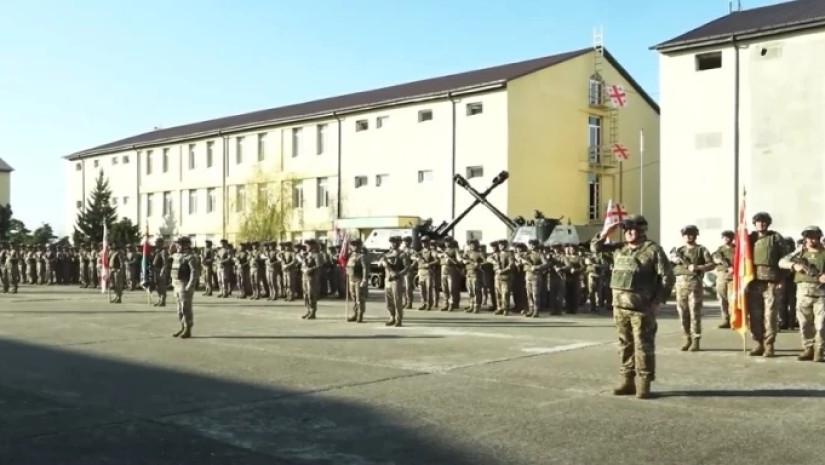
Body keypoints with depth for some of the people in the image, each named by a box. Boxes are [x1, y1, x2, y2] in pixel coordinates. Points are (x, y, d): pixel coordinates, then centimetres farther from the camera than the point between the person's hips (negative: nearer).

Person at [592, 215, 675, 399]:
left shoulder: (653, 250, -6)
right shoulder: (619, 248, 12)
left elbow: (668, 277, -7)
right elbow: (595, 248, 21)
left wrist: (657, 301, -12)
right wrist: (605, 233, 4)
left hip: (642, 307, -6)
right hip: (620, 305, 6)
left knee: (643, 346, -2)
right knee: (625, 344, 11)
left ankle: (644, 383, 4)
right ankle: (627, 380, 19)